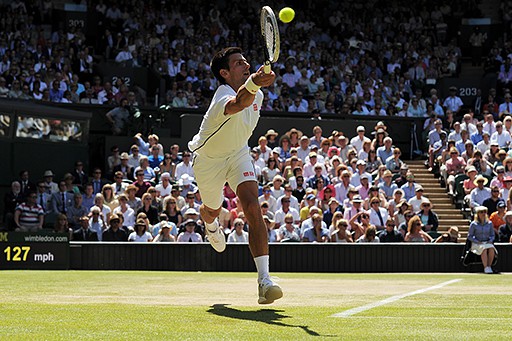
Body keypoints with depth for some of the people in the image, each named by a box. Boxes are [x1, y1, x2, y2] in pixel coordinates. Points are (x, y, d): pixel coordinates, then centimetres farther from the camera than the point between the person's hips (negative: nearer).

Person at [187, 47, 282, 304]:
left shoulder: (257, 95, -15)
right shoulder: (223, 98, -40)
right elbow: (238, 103, -68)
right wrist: (252, 83, -87)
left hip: (238, 153, 3)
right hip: (208, 159, -3)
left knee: (253, 208, -20)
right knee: (212, 210, 22)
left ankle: (264, 280, -30)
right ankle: (211, 226, 66)